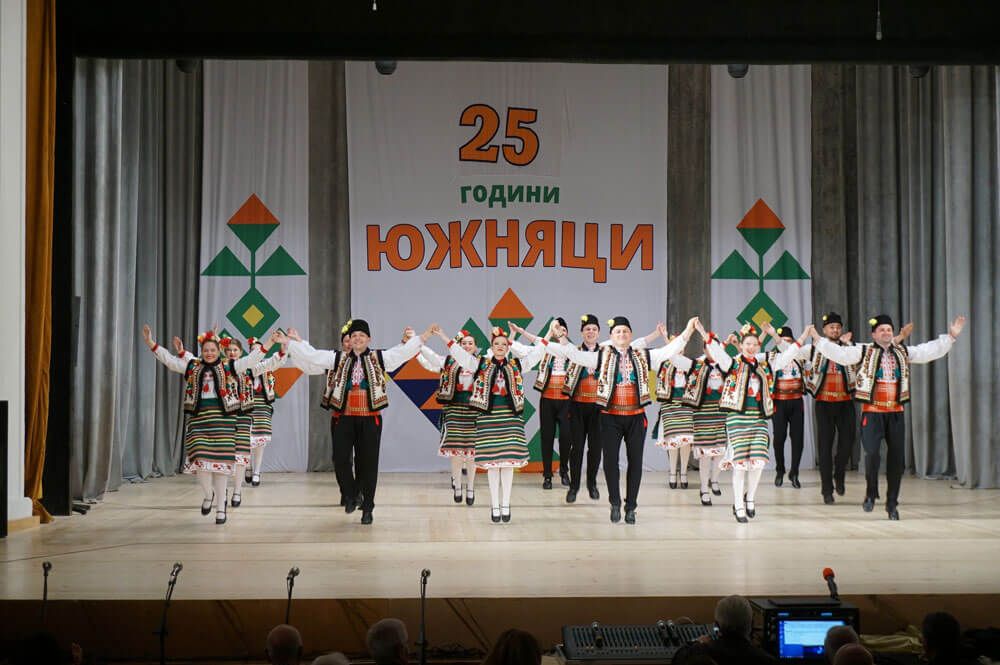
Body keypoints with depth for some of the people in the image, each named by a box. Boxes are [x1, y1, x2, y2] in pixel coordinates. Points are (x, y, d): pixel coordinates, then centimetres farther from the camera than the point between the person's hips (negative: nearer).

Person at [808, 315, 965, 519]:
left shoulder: (903, 352, 13)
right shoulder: (863, 352, 2)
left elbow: (930, 350, 16)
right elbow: (839, 353, -7)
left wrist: (951, 336, 11)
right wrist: (818, 340, -17)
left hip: (896, 413, 4)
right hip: (872, 412, -4)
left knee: (897, 458, 2)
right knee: (872, 453, -18)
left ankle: (892, 503, 15)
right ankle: (871, 494, 6)